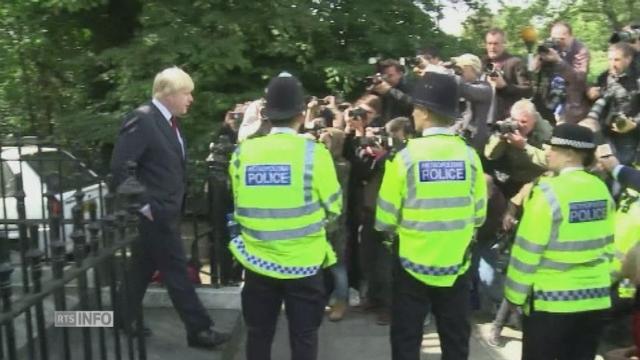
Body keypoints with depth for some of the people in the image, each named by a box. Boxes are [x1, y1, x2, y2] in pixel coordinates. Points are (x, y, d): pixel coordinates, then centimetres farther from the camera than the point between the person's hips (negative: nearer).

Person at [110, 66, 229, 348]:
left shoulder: (169, 121, 11)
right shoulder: (142, 119, -18)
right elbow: (120, 166, -23)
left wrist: (176, 201, 11)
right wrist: (143, 204, -20)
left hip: (166, 211, 9)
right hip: (155, 213, -9)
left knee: (143, 269, 18)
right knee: (176, 271, 0)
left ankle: (124, 321, 32)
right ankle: (199, 329, 10)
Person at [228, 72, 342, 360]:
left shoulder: (243, 152, -5)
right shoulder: (314, 152, -13)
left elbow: (241, 205, 7)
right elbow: (333, 208, -2)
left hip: (258, 260, 3)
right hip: (304, 261, -2)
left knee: (259, 335, 16)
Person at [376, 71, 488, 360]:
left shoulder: (407, 156, -13)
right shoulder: (469, 155, -5)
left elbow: (386, 219, -8)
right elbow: (478, 215, 3)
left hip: (414, 263, -2)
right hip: (456, 263, 3)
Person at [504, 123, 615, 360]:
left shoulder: (549, 191, -17)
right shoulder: (601, 189, 2)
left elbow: (528, 250, -14)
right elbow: (606, 246, 10)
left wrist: (515, 294, -5)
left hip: (551, 300, -6)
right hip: (595, 298, 6)